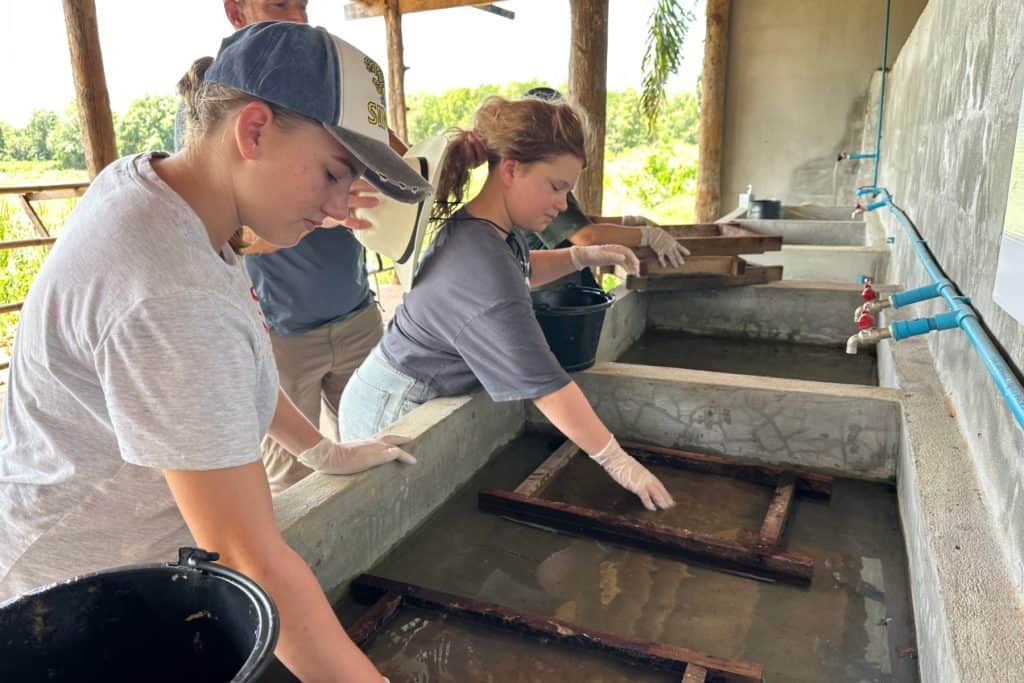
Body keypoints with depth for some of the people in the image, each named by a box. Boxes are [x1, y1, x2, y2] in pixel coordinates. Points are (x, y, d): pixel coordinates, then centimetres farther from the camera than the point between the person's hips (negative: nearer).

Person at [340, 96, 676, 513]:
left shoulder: (495, 227, -5)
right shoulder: (482, 274, -34)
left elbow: (519, 269, 20)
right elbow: (544, 384, -32)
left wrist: (581, 257, 4)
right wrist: (618, 463, -25)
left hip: (424, 398, 9)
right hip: (394, 415, -9)